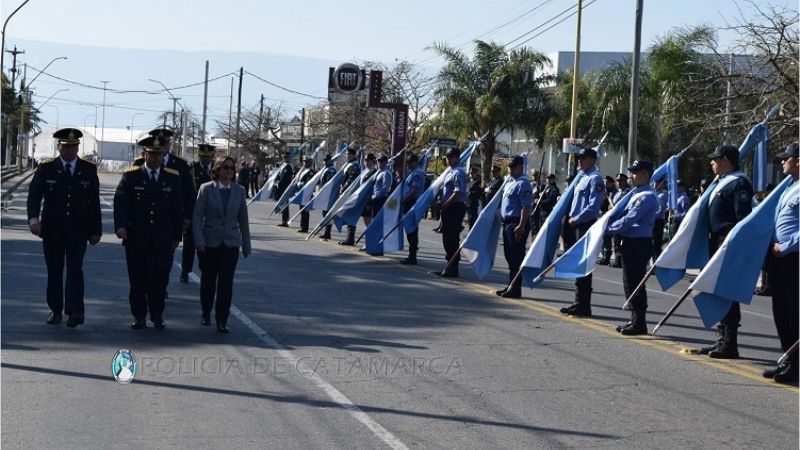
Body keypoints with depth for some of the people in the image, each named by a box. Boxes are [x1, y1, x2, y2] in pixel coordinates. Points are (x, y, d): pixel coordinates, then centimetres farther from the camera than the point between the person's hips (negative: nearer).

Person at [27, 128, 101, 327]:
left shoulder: (89, 169, 5)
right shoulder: (46, 168, 3)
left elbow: (94, 202, 7)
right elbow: (34, 195, -5)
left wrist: (96, 230, 4)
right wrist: (33, 218, -23)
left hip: (78, 229, -1)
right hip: (52, 229, 1)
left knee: (75, 269, -11)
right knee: (54, 271, 7)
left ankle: (75, 311, -16)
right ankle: (55, 310, 17)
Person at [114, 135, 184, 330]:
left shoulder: (173, 177, 8)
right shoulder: (130, 175, 2)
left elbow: (177, 209, 10)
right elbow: (120, 201, -6)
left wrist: (177, 236, 7)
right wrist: (120, 225, -21)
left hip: (163, 240, 1)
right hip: (136, 239, -1)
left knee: (160, 279, -3)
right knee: (137, 280, 5)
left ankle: (157, 316, 12)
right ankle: (139, 317, 16)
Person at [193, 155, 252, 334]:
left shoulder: (239, 191, 4)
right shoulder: (206, 189, -3)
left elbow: (243, 219, 9)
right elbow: (197, 216, -4)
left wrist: (246, 245, 10)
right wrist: (199, 241, -12)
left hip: (231, 243, 1)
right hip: (210, 242, -1)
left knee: (226, 282, -4)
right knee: (208, 280, 11)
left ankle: (222, 321, 0)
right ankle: (206, 314, 30)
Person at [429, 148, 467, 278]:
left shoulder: (458, 173, -13)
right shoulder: (448, 171, 17)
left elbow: (458, 192, -21)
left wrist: (445, 204, -17)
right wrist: (443, 204, 12)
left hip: (455, 208, -10)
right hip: (448, 208, 10)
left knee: (452, 238, -6)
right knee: (447, 238, 13)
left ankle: (452, 269, -2)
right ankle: (450, 267, 20)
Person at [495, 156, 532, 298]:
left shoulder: (523, 183, -15)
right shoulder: (510, 182, 16)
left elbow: (526, 206, -21)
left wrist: (521, 226, -24)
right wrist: (502, 216, 20)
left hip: (517, 224, -10)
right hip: (508, 223, 10)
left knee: (516, 257, -5)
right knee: (509, 255, 15)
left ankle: (515, 289, 0)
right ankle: (511, 287, 24)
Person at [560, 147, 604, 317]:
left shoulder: (595, 179, -12)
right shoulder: (583, 178, 17)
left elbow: (593, 207, -20)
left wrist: (576, 219, -16)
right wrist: (570, 219, 13)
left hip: (586, 226, -10)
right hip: (576, 226, 10)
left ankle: (583, 306, -3)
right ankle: (579, 303, 20)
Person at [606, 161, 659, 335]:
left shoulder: (646, 197, -16)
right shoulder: (636, 194, 16)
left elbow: (629, 220, -20)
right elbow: (625, 215, 22)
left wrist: (607, 229, -13)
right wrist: (609, 227, 8)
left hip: (638, 243, -10)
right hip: (630, 242, 10)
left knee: (634, 283, -5)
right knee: (630, 283, 15)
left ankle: (639, 324, 1)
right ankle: (635, 319, 23)